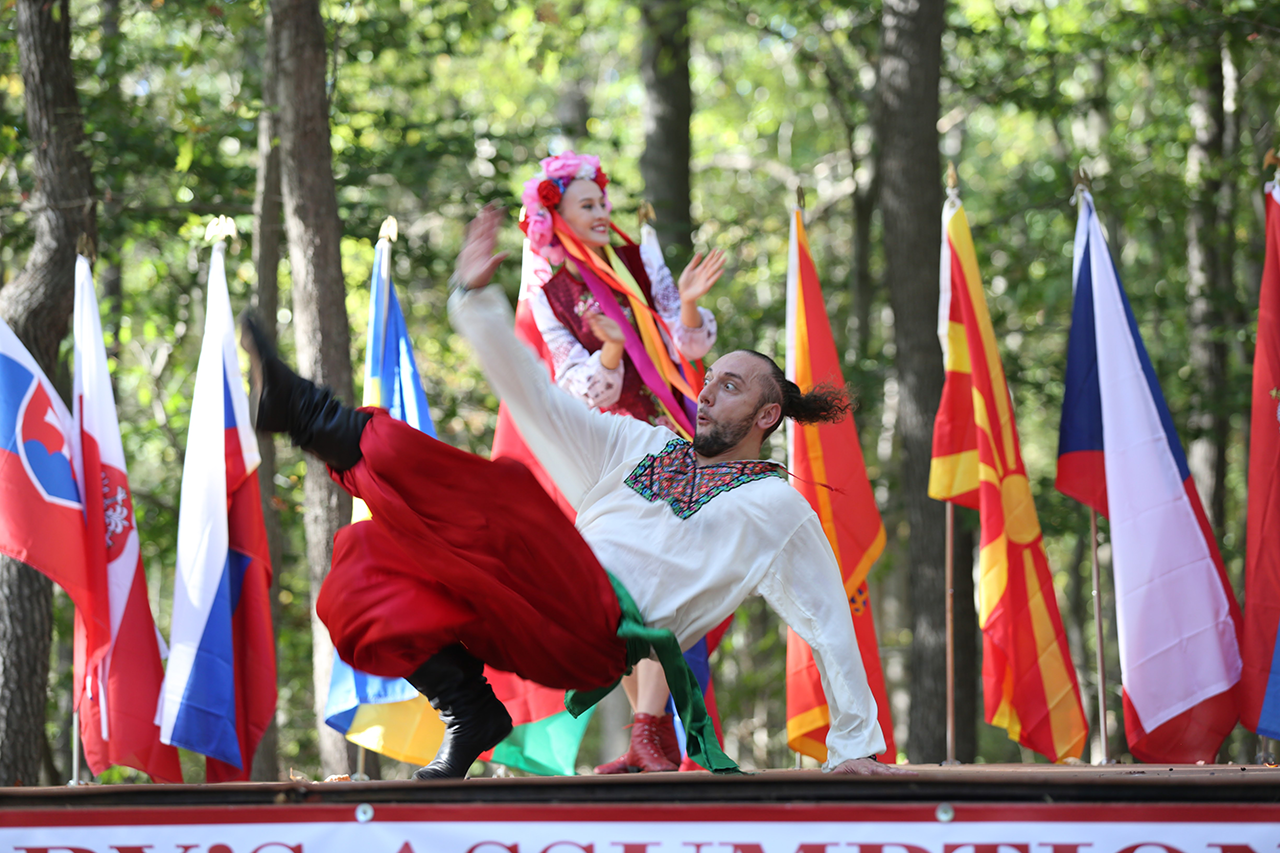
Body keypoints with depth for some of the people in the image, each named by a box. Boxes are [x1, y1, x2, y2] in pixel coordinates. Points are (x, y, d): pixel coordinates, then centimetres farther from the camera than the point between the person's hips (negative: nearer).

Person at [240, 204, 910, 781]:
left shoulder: (777, 509, 15)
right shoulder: (640, 447, 28)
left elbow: (828, 627, 15)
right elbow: (537, 399, 21)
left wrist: (854, 745, 11)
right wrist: (477, 298, 9)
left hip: (599, 631, -6)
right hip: (536, 620, 6)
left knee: (507, 502, -28)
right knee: (364, 568, -14)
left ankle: (308, 415, -23)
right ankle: (470, 713, -16)